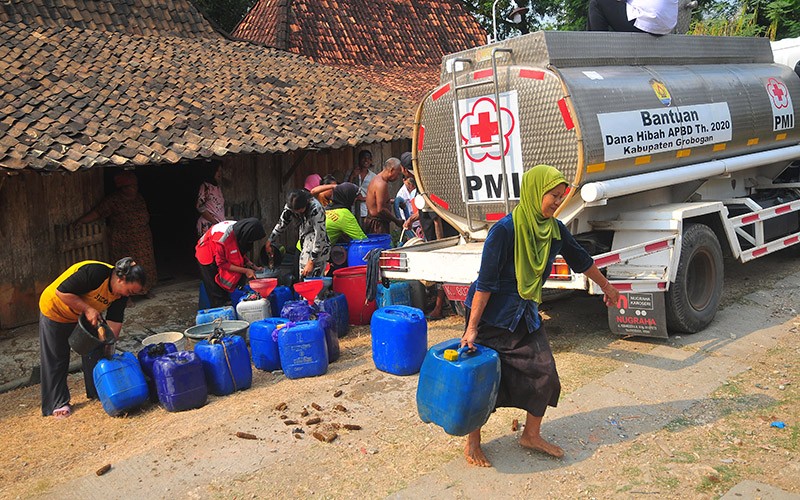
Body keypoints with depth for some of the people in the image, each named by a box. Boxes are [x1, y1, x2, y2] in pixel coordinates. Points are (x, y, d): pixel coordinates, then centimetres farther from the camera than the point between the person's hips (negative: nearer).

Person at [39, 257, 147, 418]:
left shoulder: (121, 294, -15)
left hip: (83, 316, 6)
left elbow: (115, 322, -12)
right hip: (55, 311, -6)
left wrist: (109, 346, -20)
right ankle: (58, 403, 15)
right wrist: (87, 309, -33)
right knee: (55, 360, 3)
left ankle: (98, 392, 21)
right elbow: (62, 292, -33)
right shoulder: (94, 272, -38)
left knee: (95, 352, 6)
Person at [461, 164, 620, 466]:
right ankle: (472, 444, 22)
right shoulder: (505, 229, -23)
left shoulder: (555, 229, -3)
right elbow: (486, 281, -23)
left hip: (527, 314, 7)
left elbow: (580, 260, 16)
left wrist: (606, 286, 29)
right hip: (492, 316, -6)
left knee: (544, 374, 3)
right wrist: (472, 327, -23)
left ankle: (531, 435, 26)